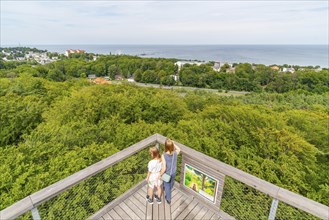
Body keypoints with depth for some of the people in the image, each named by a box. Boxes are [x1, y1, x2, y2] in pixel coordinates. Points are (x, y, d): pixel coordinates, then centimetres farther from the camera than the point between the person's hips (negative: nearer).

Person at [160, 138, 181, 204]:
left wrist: (160, 175, -12)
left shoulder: (164, 156, -35)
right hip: (173, 172, 5)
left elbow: (164, 168, -30)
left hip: (167, 173, -4)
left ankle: (168, 199, 45)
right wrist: (173, 143, -8)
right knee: (171, 183, 35)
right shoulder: (175, 153, -24)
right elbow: (179, 149, 2)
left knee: (167, 185, 24)